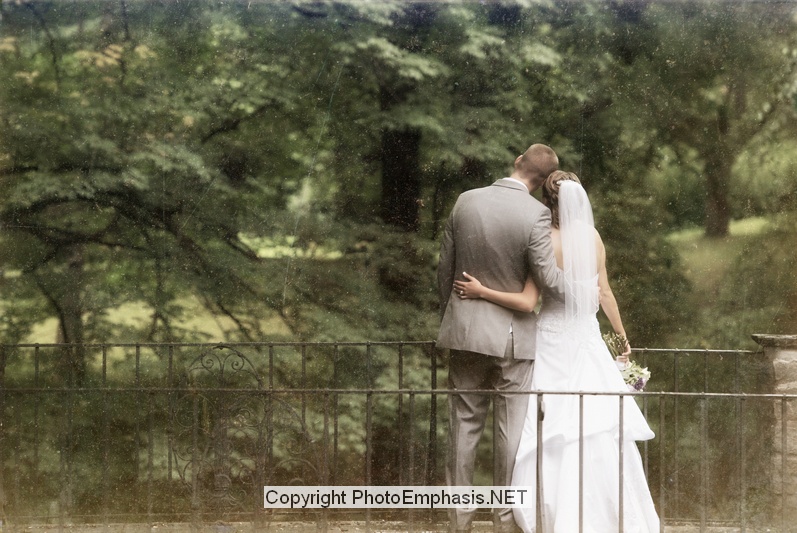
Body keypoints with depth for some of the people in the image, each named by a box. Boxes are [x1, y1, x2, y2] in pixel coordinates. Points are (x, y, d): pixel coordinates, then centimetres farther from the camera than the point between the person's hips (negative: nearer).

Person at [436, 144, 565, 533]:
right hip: (512, 335, -3)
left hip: (465, 329, 4)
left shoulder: (466, 201, -1)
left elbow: (444, 268, 6)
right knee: (510, 429, 5)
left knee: (464, 425, 9)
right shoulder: (535, 214, -14)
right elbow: (549, 281, -14)